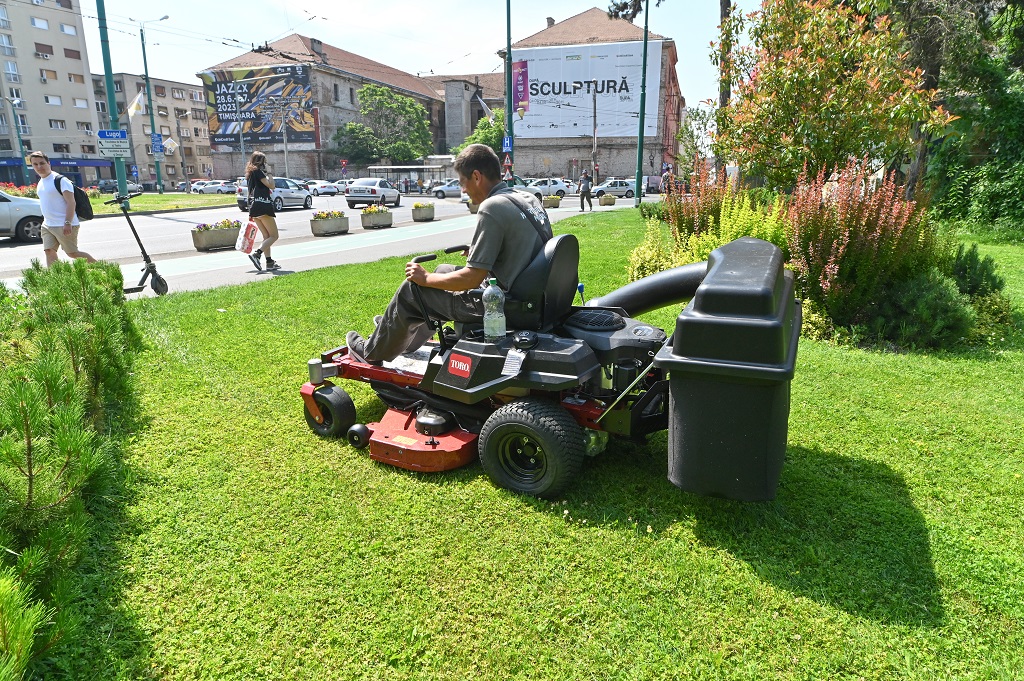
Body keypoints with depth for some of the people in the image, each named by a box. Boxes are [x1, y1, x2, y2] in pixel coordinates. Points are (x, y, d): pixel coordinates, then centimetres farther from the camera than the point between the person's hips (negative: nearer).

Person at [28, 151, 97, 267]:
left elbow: (71, 203, -18)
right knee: (49, 251, 0)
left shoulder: (60, 180, -12)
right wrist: (46, 221, 23)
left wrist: (68, 223, -26)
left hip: (64, 226, -8)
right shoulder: (40, 182, 15)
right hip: (47, 225, 8)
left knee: (72, 253, -1)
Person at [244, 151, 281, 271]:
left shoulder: (249, 173, 21)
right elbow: (271, 186, -11)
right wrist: (269, 173, 2)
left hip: (253, 207, 9)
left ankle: (269, 262, 8)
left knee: (266, 236, 12)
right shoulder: (258, 171, -6)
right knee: (274, 236, -6)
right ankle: (256, 254, -22)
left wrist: (251, 213, 24)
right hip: (263, 206, -9)